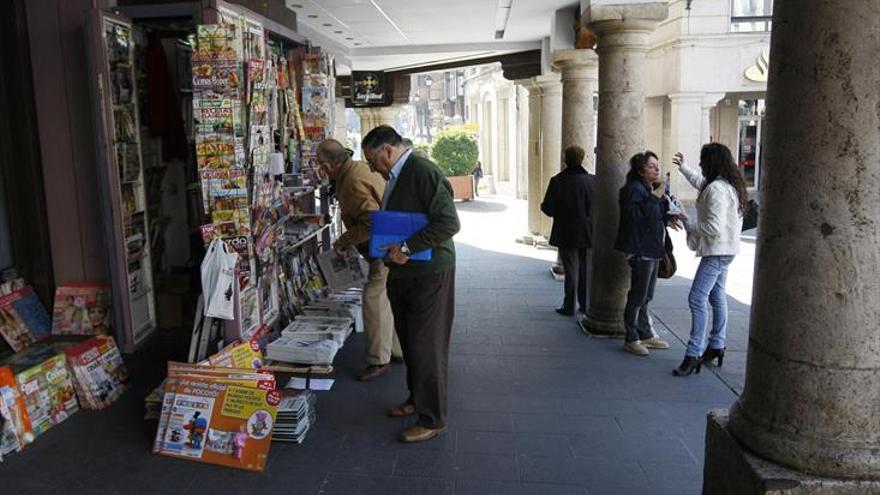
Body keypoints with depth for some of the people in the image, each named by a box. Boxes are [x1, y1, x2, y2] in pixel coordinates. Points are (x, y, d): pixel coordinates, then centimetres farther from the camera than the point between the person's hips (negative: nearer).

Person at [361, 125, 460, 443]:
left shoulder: (423, 172, -17)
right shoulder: (397, 177, 13)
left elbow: (449, 223, -25)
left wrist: (406, 248, -25)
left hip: (429, 274, -9)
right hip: (403, 273, 9)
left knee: (426, 346, -2)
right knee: (409, 342, 19)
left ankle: (432, 419, 11)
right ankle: (416, 399, 36)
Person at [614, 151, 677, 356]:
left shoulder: (652, 189, 16)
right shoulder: (634, 189, -13)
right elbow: (635, 216, -25)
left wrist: (670, 217, 8)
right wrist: (654, 199, -24)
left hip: (653, 249, 10)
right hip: (640, 250, -10)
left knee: (645, 296, 17)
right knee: (637, 296, -4)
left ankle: (646, 335, 27)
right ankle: (631, 339, 5)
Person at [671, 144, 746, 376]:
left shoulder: (717, 189, -22)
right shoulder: (730, 185, 11)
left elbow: (714, 228, -27)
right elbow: (701, 182, 33)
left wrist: (688, 226, -13)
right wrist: (683, 167, 41)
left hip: (716, 251, -11)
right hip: (725, 250, 11)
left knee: (697, 298, -12)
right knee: (716, 296, 18)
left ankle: (693, 354, -12)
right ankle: (716, 346, 29)